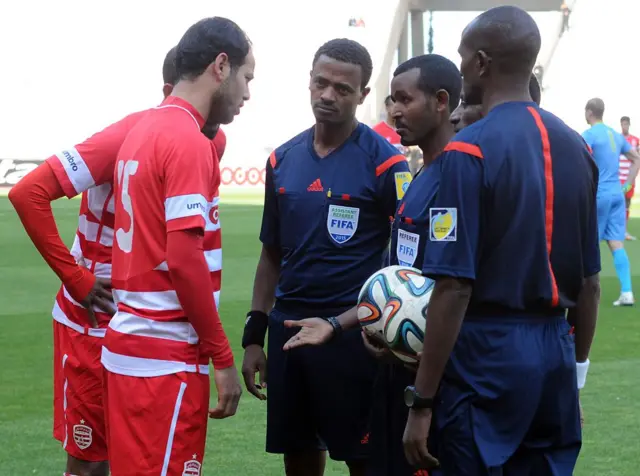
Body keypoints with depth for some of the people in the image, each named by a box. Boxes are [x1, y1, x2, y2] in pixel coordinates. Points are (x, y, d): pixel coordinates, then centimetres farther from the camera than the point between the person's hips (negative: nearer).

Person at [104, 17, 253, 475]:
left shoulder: (143, 131, 13)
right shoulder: (189, 141, -14)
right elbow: (184, 259, -19)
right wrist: (223, 358, -14)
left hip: (132, 343, 9)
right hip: (165, 356, -9)